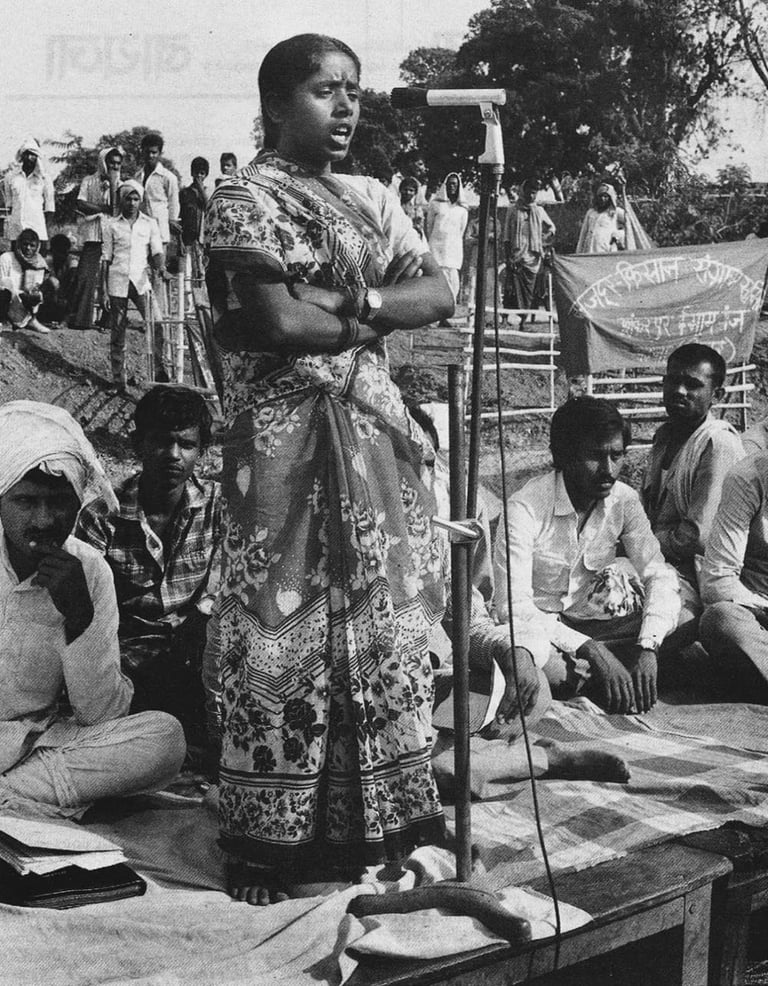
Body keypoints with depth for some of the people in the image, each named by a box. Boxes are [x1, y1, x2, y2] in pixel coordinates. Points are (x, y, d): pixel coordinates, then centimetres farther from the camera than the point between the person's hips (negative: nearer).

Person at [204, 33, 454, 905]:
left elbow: (439, 295, 6)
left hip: (375, 434, 7)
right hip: (289, 441, -7)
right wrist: (372, 323, -4)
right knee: (286, 628, -2)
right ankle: (269, 839, 10)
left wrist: (353, 301, -10)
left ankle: (375, 821, 23)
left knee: (384, 622, 9)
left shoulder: (371, 199, 16)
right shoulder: (244, 198, -5)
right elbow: (280, 324, -18)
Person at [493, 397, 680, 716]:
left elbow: (659, 575, -12)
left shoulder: (624, 501, -7)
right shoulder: (525, 508, -23)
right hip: (537, 628, -5)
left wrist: (648, 648, -31)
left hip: (586, 626, 5)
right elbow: (513, 606, -28)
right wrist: (592, 651, -36)